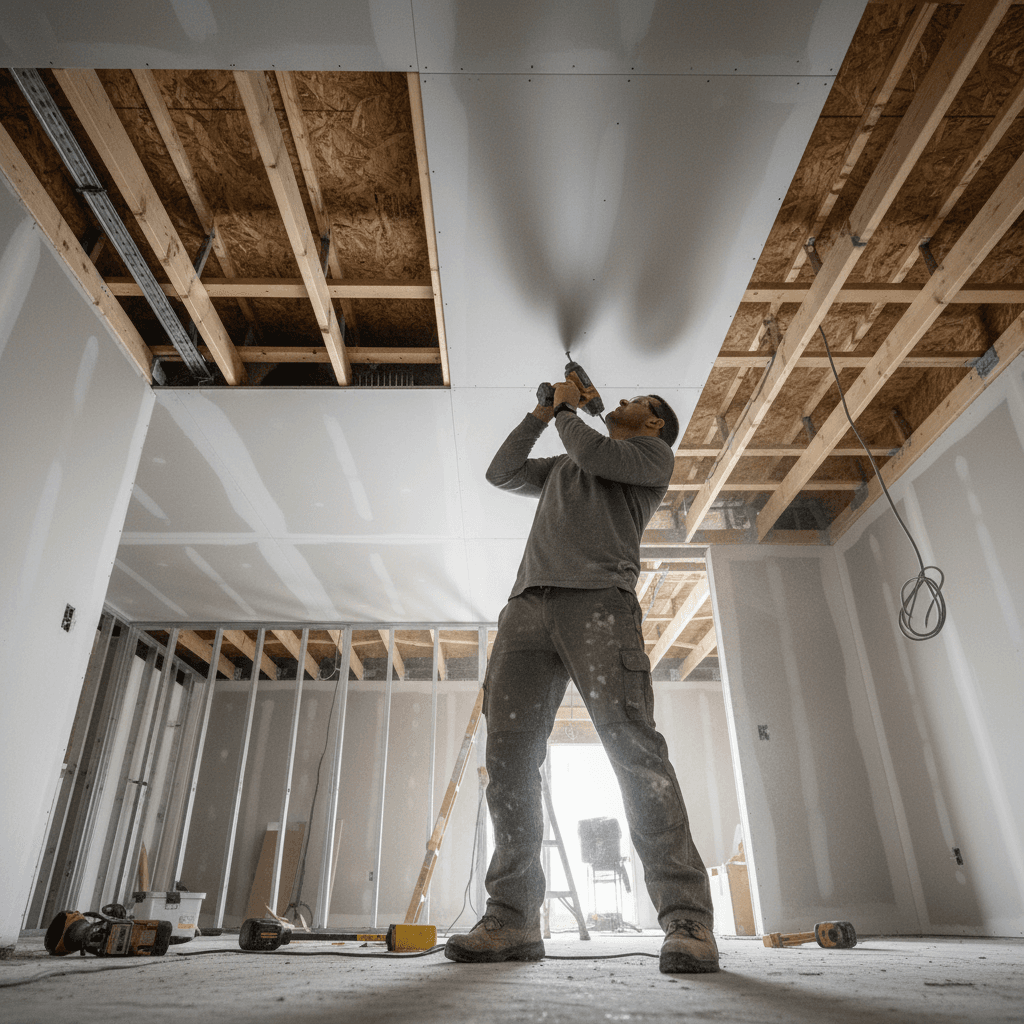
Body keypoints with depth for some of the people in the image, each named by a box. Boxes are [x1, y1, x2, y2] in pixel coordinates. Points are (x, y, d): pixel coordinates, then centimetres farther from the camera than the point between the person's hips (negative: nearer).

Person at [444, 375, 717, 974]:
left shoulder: (654, 455, 20)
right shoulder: (561, 468, 38)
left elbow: (595, 454, 2)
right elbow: (501, 472, 35)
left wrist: (567, 411, 21)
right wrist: (544, 413, 34)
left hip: (599, 599, -5)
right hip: (528, 604, 6)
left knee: (633, 746, -17)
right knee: (509, 756, -6)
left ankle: (688, 920, -14)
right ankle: (513, 919, -2)